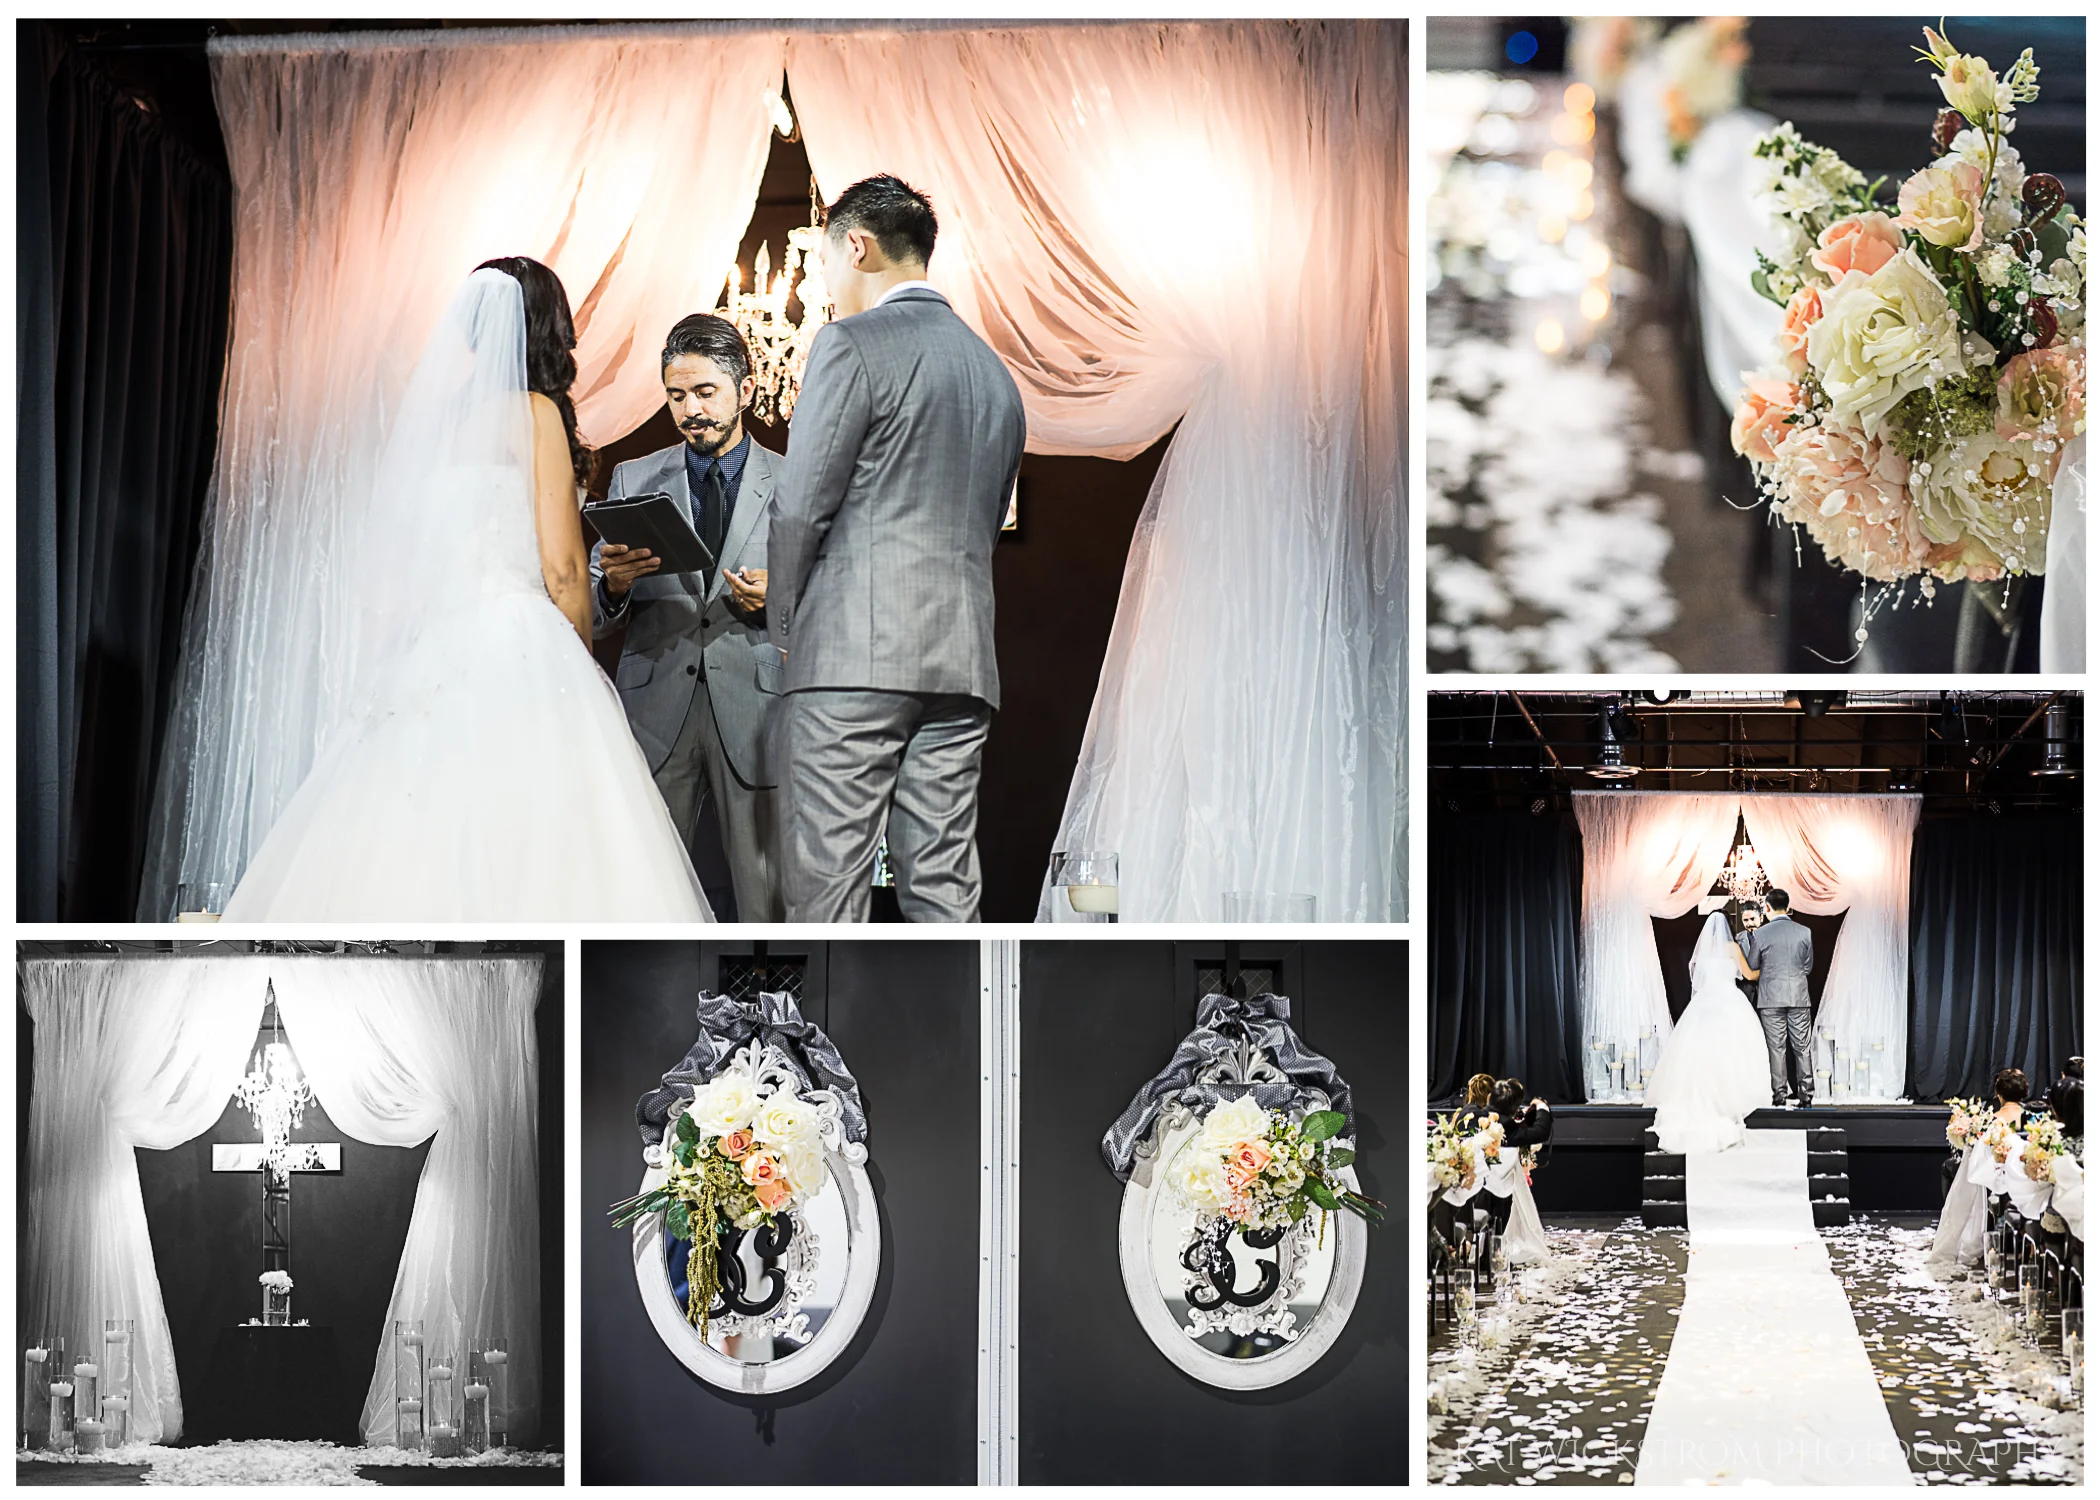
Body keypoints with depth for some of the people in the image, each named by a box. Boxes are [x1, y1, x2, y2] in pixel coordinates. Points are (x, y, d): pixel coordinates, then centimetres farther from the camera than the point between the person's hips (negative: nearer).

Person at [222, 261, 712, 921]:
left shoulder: (430, 414, 14)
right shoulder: (534, 413, -1)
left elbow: (391, 564, 16)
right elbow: (562, 568, -5)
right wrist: (582, 664, 8)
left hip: (429, 659, 6)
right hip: (518, 655, -6)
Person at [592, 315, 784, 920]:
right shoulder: (633, 480, 14)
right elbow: (593, 619, 11)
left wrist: (778, 598, -10)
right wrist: (613, 584, -11)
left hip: (756, 717, -1)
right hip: (656, 713, 1)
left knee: (768, 902, -2)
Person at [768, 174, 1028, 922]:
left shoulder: (851, 344, -3)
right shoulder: (994, 369, 19)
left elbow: (802, 505, -7)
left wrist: (783, 627, 6)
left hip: (852, 655, -7)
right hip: (964, 661, 7)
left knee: (826, 880, -7)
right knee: (943, 882, 5)